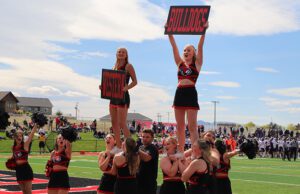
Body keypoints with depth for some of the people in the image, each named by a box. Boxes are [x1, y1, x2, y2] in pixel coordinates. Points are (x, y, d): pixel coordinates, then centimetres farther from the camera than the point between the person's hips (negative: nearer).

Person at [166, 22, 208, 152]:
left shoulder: (197, 63, 6)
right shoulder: (180, 63, 16)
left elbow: (200, 46, -4)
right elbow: (173, 45, 14)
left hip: (191, 94, -5)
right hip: (179, 93, 5)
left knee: (192, 126, -10)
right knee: (180, 126, 6)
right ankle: (180, 152, 11)